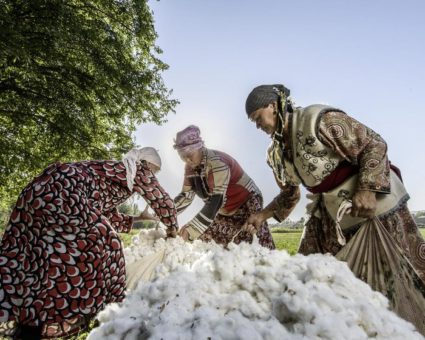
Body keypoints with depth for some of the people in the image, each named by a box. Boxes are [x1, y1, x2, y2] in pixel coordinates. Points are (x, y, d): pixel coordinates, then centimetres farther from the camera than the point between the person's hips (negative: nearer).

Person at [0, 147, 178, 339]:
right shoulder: (137, 169, 10)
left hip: (42, 190, 10)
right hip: (63, 190, -10)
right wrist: (172, 228, 28)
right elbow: (162, 200, 12)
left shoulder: (117, 172, 32)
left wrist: (138, 218, 45)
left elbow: (111, 219, 38)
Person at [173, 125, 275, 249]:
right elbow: (186, 196, 3)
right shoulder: (190, 167, -3)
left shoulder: (217, 161, -28)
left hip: (247, 202, -8)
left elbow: (217, 199, -34)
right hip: (225, 210, 8)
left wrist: (192, 227, -39)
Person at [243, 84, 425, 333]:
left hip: (375, 203, -6)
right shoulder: (277, 153, 2)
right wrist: (264, 215, 1)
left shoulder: (317, 120, -21)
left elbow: (374, 144, -17)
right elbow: (290, 194, 14)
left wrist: (367, 189, -28)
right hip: (331, 215, 7)